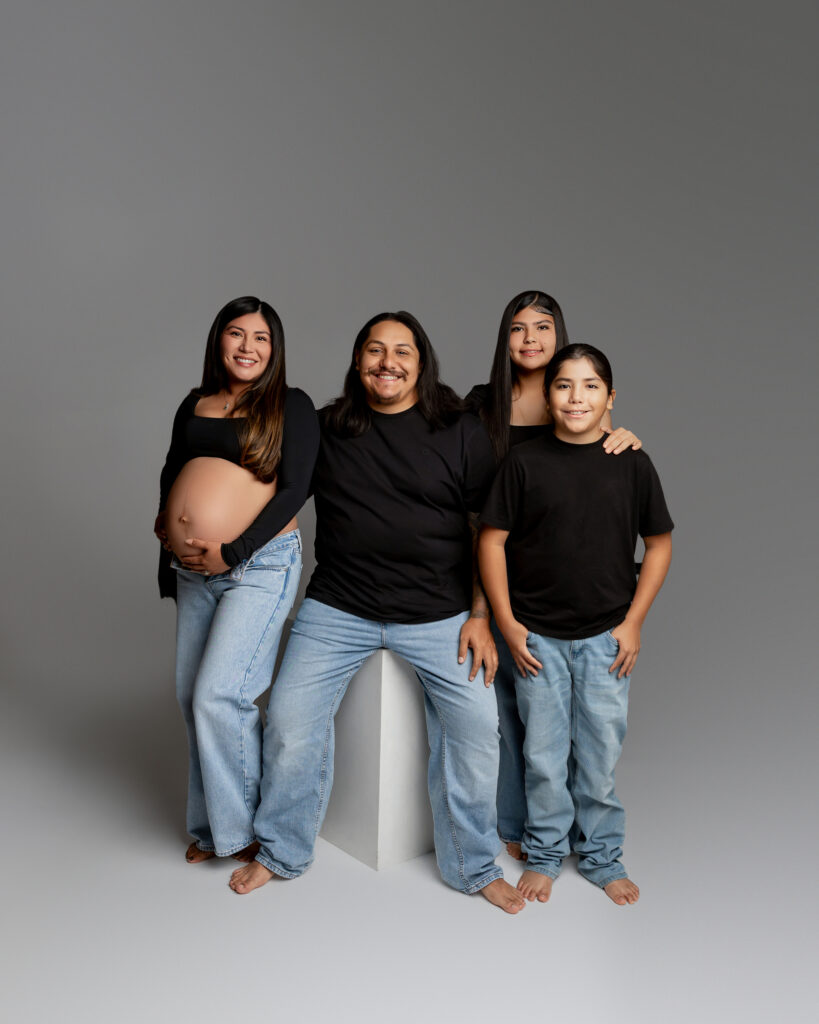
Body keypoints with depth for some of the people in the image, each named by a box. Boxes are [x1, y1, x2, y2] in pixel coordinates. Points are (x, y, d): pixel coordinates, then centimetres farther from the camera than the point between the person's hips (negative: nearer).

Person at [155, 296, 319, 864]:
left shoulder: (292, 406, -2)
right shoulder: (194, 405, 14)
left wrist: (233, 552, -15)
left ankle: (241, 828, 9)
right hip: (193, 571, 6)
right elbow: (171, 473, 24)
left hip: (260, 565, -6)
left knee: (219, 696, -12)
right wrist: (168, 523, 6)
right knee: (192, 697, 10)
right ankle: (211, 827, 27)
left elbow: (294, 488, -10)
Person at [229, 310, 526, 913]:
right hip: (339, 608, 1)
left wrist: (481, 616, -4)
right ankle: (282, 852, 21)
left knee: (476, 723, -7)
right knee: (291, 717, -5)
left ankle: (475, 867, 17)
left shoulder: (462, 433, 0)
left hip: (439, 613, -1)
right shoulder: (326, 429, 5)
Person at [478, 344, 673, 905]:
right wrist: (508, 624, -5)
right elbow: (492, 540, -1)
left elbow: (659, 543, 5)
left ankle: (602, 856, 31)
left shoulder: (632, 463, -1)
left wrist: (633, 622, -1)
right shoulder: (525, 461, -4)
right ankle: (544, 854, 30)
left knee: (601, 754, 10)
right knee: (544, 754, 9)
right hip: (538, 636, 0)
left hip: (606, 637, 1)